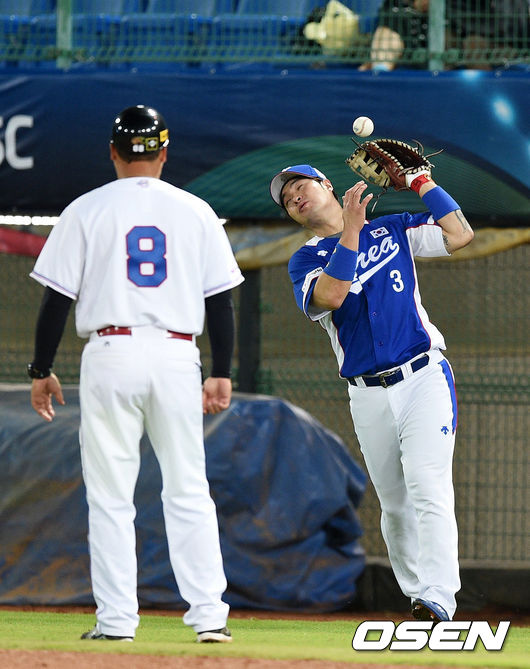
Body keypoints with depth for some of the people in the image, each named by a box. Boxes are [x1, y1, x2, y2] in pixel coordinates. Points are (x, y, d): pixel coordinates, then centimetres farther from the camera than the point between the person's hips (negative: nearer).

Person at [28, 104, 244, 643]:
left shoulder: (87, 211, 1)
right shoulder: (195, 212, 6)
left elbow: (57, 297, 0)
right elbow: (220, 299, 5)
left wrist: (41, 370, 7)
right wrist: (221, 373, 10)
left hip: (110, 354, -2)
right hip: (176, 357, 2)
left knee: (109, 496, 3)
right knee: (188, 492, 6)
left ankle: (116, 619, -1)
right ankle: (209, 614, 1)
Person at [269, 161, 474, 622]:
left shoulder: (392, 230, 12)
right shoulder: (306, 261, 8)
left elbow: (460, 235, 0)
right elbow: (331, 294, -14)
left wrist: (420, 181, 1)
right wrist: (351, 228, -17)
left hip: (423, 378, -2)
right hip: (369, 396, 2)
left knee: (427, 486, -18)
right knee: (394, 504, 4)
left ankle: (438, 598, -25)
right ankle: (415, 594, 14)